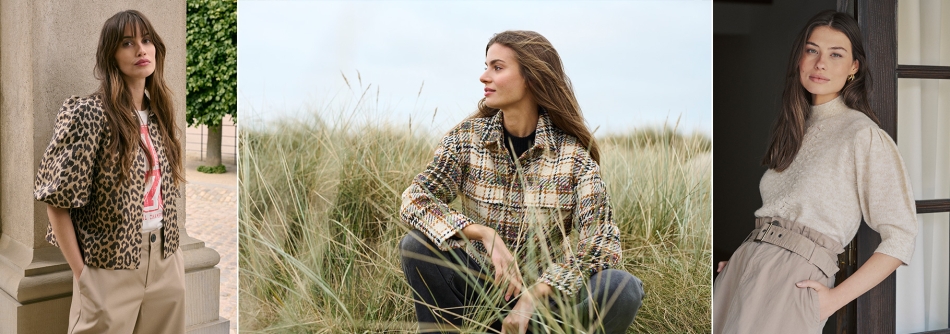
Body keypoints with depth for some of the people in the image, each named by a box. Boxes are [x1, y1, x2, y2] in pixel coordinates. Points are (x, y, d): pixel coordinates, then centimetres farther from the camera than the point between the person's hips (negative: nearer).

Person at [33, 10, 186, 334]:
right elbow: (57, 199, -12)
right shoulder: (89, 113, -13)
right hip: (112, 268, -6)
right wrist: (81, 273, -12)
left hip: (166, 265, 6)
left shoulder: (159, 114, 6)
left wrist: (170, 252, 8)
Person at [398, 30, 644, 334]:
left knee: (624, 289, -28)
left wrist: (531, 299, -27)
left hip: (545, 290, -1)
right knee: (417, 245, -24)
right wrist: (485, 235, -30)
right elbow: (415, 199, -14)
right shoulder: (468, 137, -5)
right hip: (480, 284, 1)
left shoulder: (573, 152, -10)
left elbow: (602, 242, -17)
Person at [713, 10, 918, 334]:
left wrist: (836, 298, -12)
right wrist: (741, 259, 4)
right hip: (744, 263, 6)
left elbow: (900, 237, -7)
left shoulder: (864, 135, -5)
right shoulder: (795, 128, 16)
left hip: (793, 281, -6)